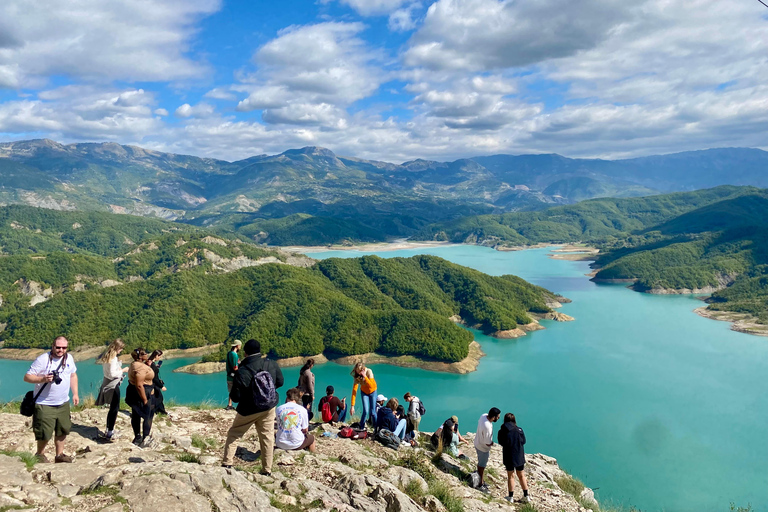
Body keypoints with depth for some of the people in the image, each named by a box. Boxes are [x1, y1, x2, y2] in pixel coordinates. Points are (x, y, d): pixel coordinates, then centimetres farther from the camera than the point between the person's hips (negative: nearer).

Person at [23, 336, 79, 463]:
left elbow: (73, 375, 15)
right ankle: (40, 454, 25)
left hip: (63, 403, 5)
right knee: (45, 434, -1)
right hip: (44, 405, -5)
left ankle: (59, 455, 29)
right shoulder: (42, 359, -14)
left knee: (63, 430, 13)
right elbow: (27, 377, -12)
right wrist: (43, 379, -29)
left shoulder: (69, 358, 3)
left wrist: (75, 393, 10)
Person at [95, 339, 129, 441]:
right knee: (115, 409, -1)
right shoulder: (114, 359, -20)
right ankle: (109, 433, 1)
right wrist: (123, 370, -12)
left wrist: (119, 369, 11)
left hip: (107, 383, 9)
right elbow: (112, 373, -24)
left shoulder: (106, 357, 8)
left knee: (112, 408, 18)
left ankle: (109, 430, 26)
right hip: (113, 385, -9)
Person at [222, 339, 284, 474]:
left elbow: (235, 397, -17)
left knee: (233, 434, 18)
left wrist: (231, 395, 5)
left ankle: (227, 463, 19)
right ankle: (267, 470, 17)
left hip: (248, 410, -3)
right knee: (267, 437, 13)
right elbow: (280, 382, 4)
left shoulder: (242, 371, -24)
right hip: (269, 407, 3)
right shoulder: (272, 364, -12)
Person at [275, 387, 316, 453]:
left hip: (280, 444, 2)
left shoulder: (279, 409, 0)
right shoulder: (302, 409, -5)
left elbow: (279, 427, 12)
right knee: (312, 437, 29)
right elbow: (305, 430, 2)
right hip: (296, 445, -2)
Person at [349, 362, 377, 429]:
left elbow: (371, 385, -35)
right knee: (365, 411, -13)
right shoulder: (357, 376, -25)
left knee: (372, 412, -4)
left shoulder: (369, 372, -29)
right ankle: (361, 428, 4)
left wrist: (365, 376, -45)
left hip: (372, 392, -1)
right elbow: (354, 390, -26)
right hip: (364, 392, 1)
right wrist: (352, 406, -30)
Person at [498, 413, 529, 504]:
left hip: (509, 457, -1)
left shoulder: (502, 432, -15)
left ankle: (510, 497, 24)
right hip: (519, 456, 1)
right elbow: (524, 441, 1)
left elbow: (501, 443, -2)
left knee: (510, 476, 15)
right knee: (521, 476, 19)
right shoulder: (519, 430, -12)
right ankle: (526, 496, 26)